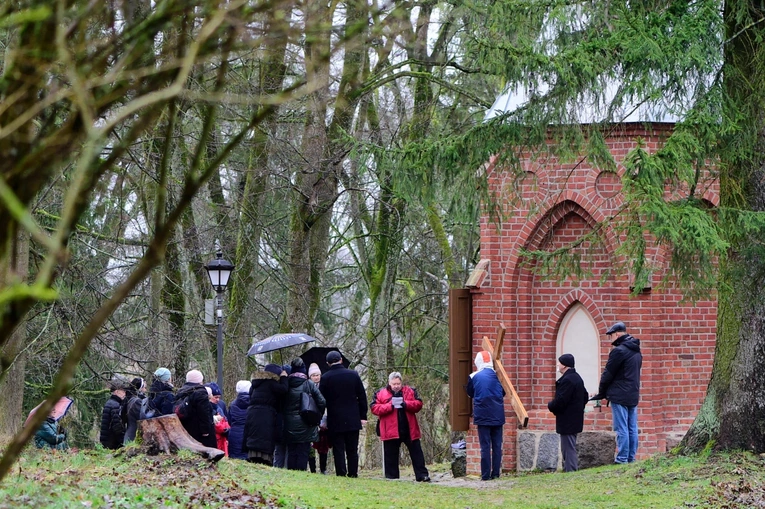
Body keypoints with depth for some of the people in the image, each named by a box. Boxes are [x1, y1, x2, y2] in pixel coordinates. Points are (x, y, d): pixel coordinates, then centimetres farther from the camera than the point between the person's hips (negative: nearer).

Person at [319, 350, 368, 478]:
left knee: (338, 449, 0)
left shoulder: (325, 378, -5)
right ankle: (353, 473, 5)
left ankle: (341, 474, -6)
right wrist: (363, 416, 10)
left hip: (335, 420, -2)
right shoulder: (353, 375, 1)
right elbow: (362, 396, 5)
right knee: (352, 450, 7)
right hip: (353, 420, 2)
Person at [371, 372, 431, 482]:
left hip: (409, 430, 1)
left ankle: (422, 475, 4)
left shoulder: (410, 391, 7)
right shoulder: (381, 394, 3)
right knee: (391, 456, 5)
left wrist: (406, 404, -16)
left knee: (416, 453, 2)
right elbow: (375, 408, -4)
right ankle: (391, 477, 13)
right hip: (390, 431, -1)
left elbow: (418, 404, 0)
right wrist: (390, 406, -16)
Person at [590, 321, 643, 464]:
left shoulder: (619, 351, -13)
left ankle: (622, 459, -8)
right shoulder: (637, 352, 14)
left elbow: (608, 374, -9)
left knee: (621, 429, -7)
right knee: (632, 429, 8)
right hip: (633, 396, 8)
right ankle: (631, 458, 10)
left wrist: (601, 393, 5)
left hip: (619, 397, -8)